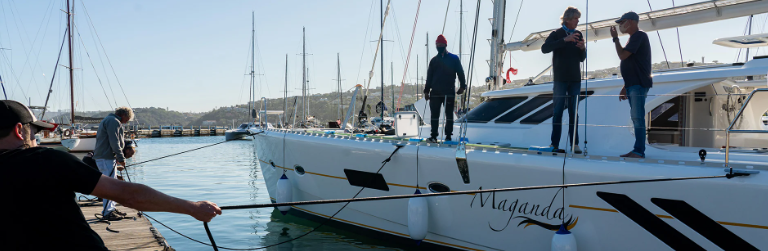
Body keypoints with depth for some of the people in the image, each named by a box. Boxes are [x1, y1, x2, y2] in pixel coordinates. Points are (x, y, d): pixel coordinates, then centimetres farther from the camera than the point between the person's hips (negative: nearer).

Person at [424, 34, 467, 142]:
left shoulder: (454, 58, 5)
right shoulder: (434, 60, 14)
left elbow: (460, 73, 5)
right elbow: (429, 76, 16)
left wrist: (462, 86, -3)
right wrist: (426, 90, 11)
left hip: (449, 92, -3)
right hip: (435, 92, 3)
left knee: (449, 115, 2)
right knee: (434, 114, 1)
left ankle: (448, 136, 8)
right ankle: (434, 136, 5)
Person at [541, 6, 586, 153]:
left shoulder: (578, 35, 10)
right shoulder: (556, 34, -2)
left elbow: (582, 58, 14)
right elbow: (544, 49, -21)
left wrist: (583, 49, -8)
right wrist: (565, 40, -28)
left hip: (575, 80, 4)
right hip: (560, 80, -4)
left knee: (574, 112, 3)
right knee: (558, 112, -2)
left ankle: (574, 144, 4)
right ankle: (554, 143, 1)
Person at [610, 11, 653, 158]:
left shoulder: (639, 36, -8)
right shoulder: (634, 38, 22)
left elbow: (622, 55, -17)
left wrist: (615, 38, -3)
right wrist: (625, 88, 23)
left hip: (639, 84, -10)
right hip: (632, 85, 10)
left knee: (638, 118, -12)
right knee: (636, 118, 8)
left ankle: (639, 151, -13)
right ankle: (637, 150, 10)